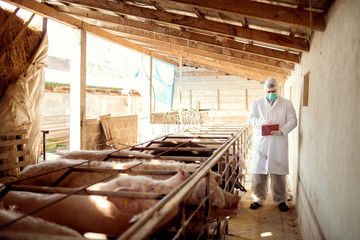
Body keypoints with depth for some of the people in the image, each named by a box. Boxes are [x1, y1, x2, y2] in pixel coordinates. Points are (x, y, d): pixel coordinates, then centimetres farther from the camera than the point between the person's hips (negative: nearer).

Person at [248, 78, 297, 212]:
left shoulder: (286, 103, 10)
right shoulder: (257, 103, 13)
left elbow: (292, 121, 3)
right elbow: (251, 119, 4)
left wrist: (282, 130, -16)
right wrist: (262, 122, -16)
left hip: (279, 143, -1)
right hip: (261, 142, 1)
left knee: (279, 173, 2)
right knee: (259, 172, 2)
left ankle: (281, 200, 15)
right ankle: (258, 199, 14)